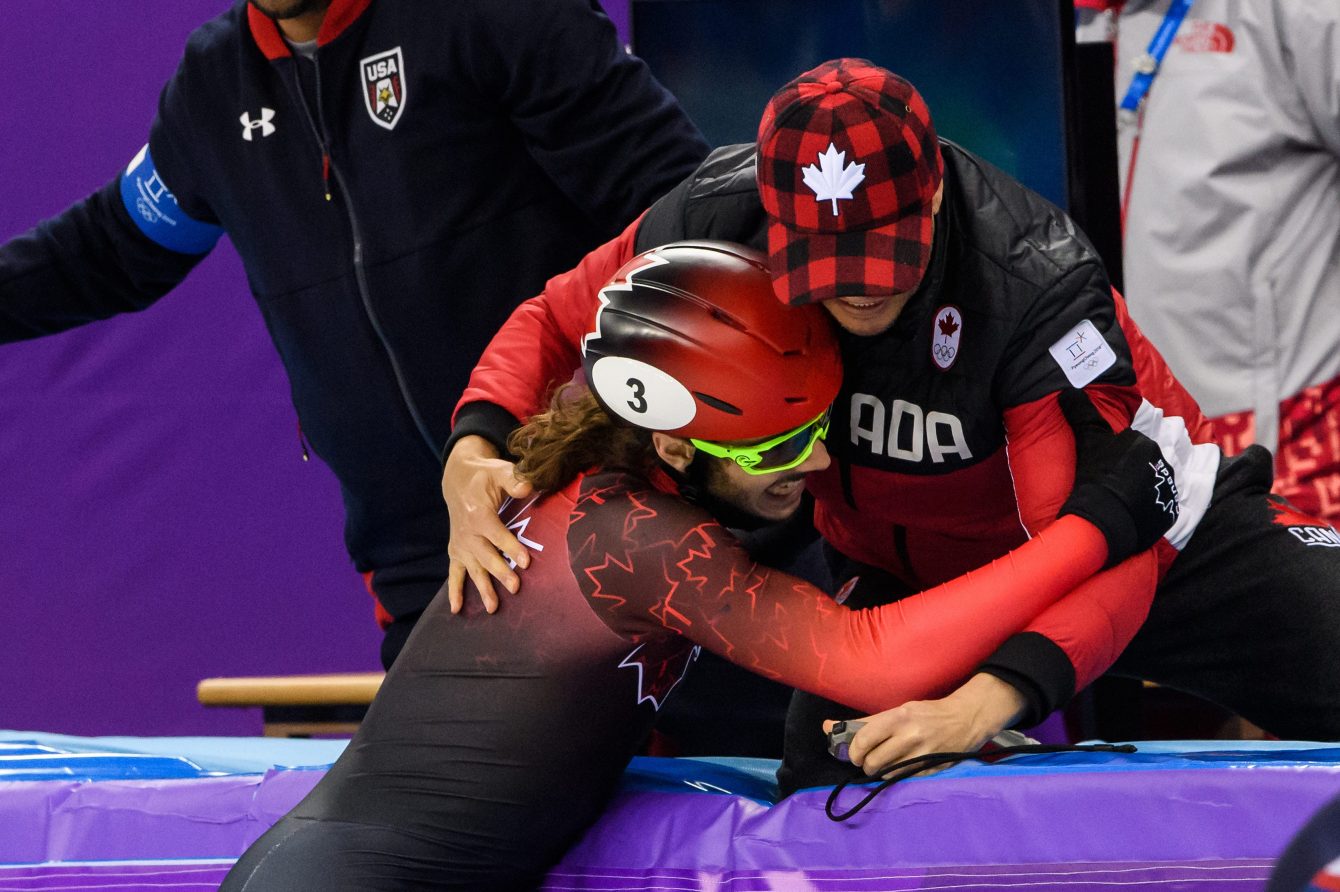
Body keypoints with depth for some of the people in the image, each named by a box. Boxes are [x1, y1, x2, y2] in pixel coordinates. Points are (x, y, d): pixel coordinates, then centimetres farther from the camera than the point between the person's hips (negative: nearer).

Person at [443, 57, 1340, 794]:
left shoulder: (1036, 279, -37)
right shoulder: (720, 219, -26)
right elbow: (558, 320, -7)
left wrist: (993, 698, -56)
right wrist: (473, 452, -27)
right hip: (905, 566, 3)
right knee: (828, 785, -11)